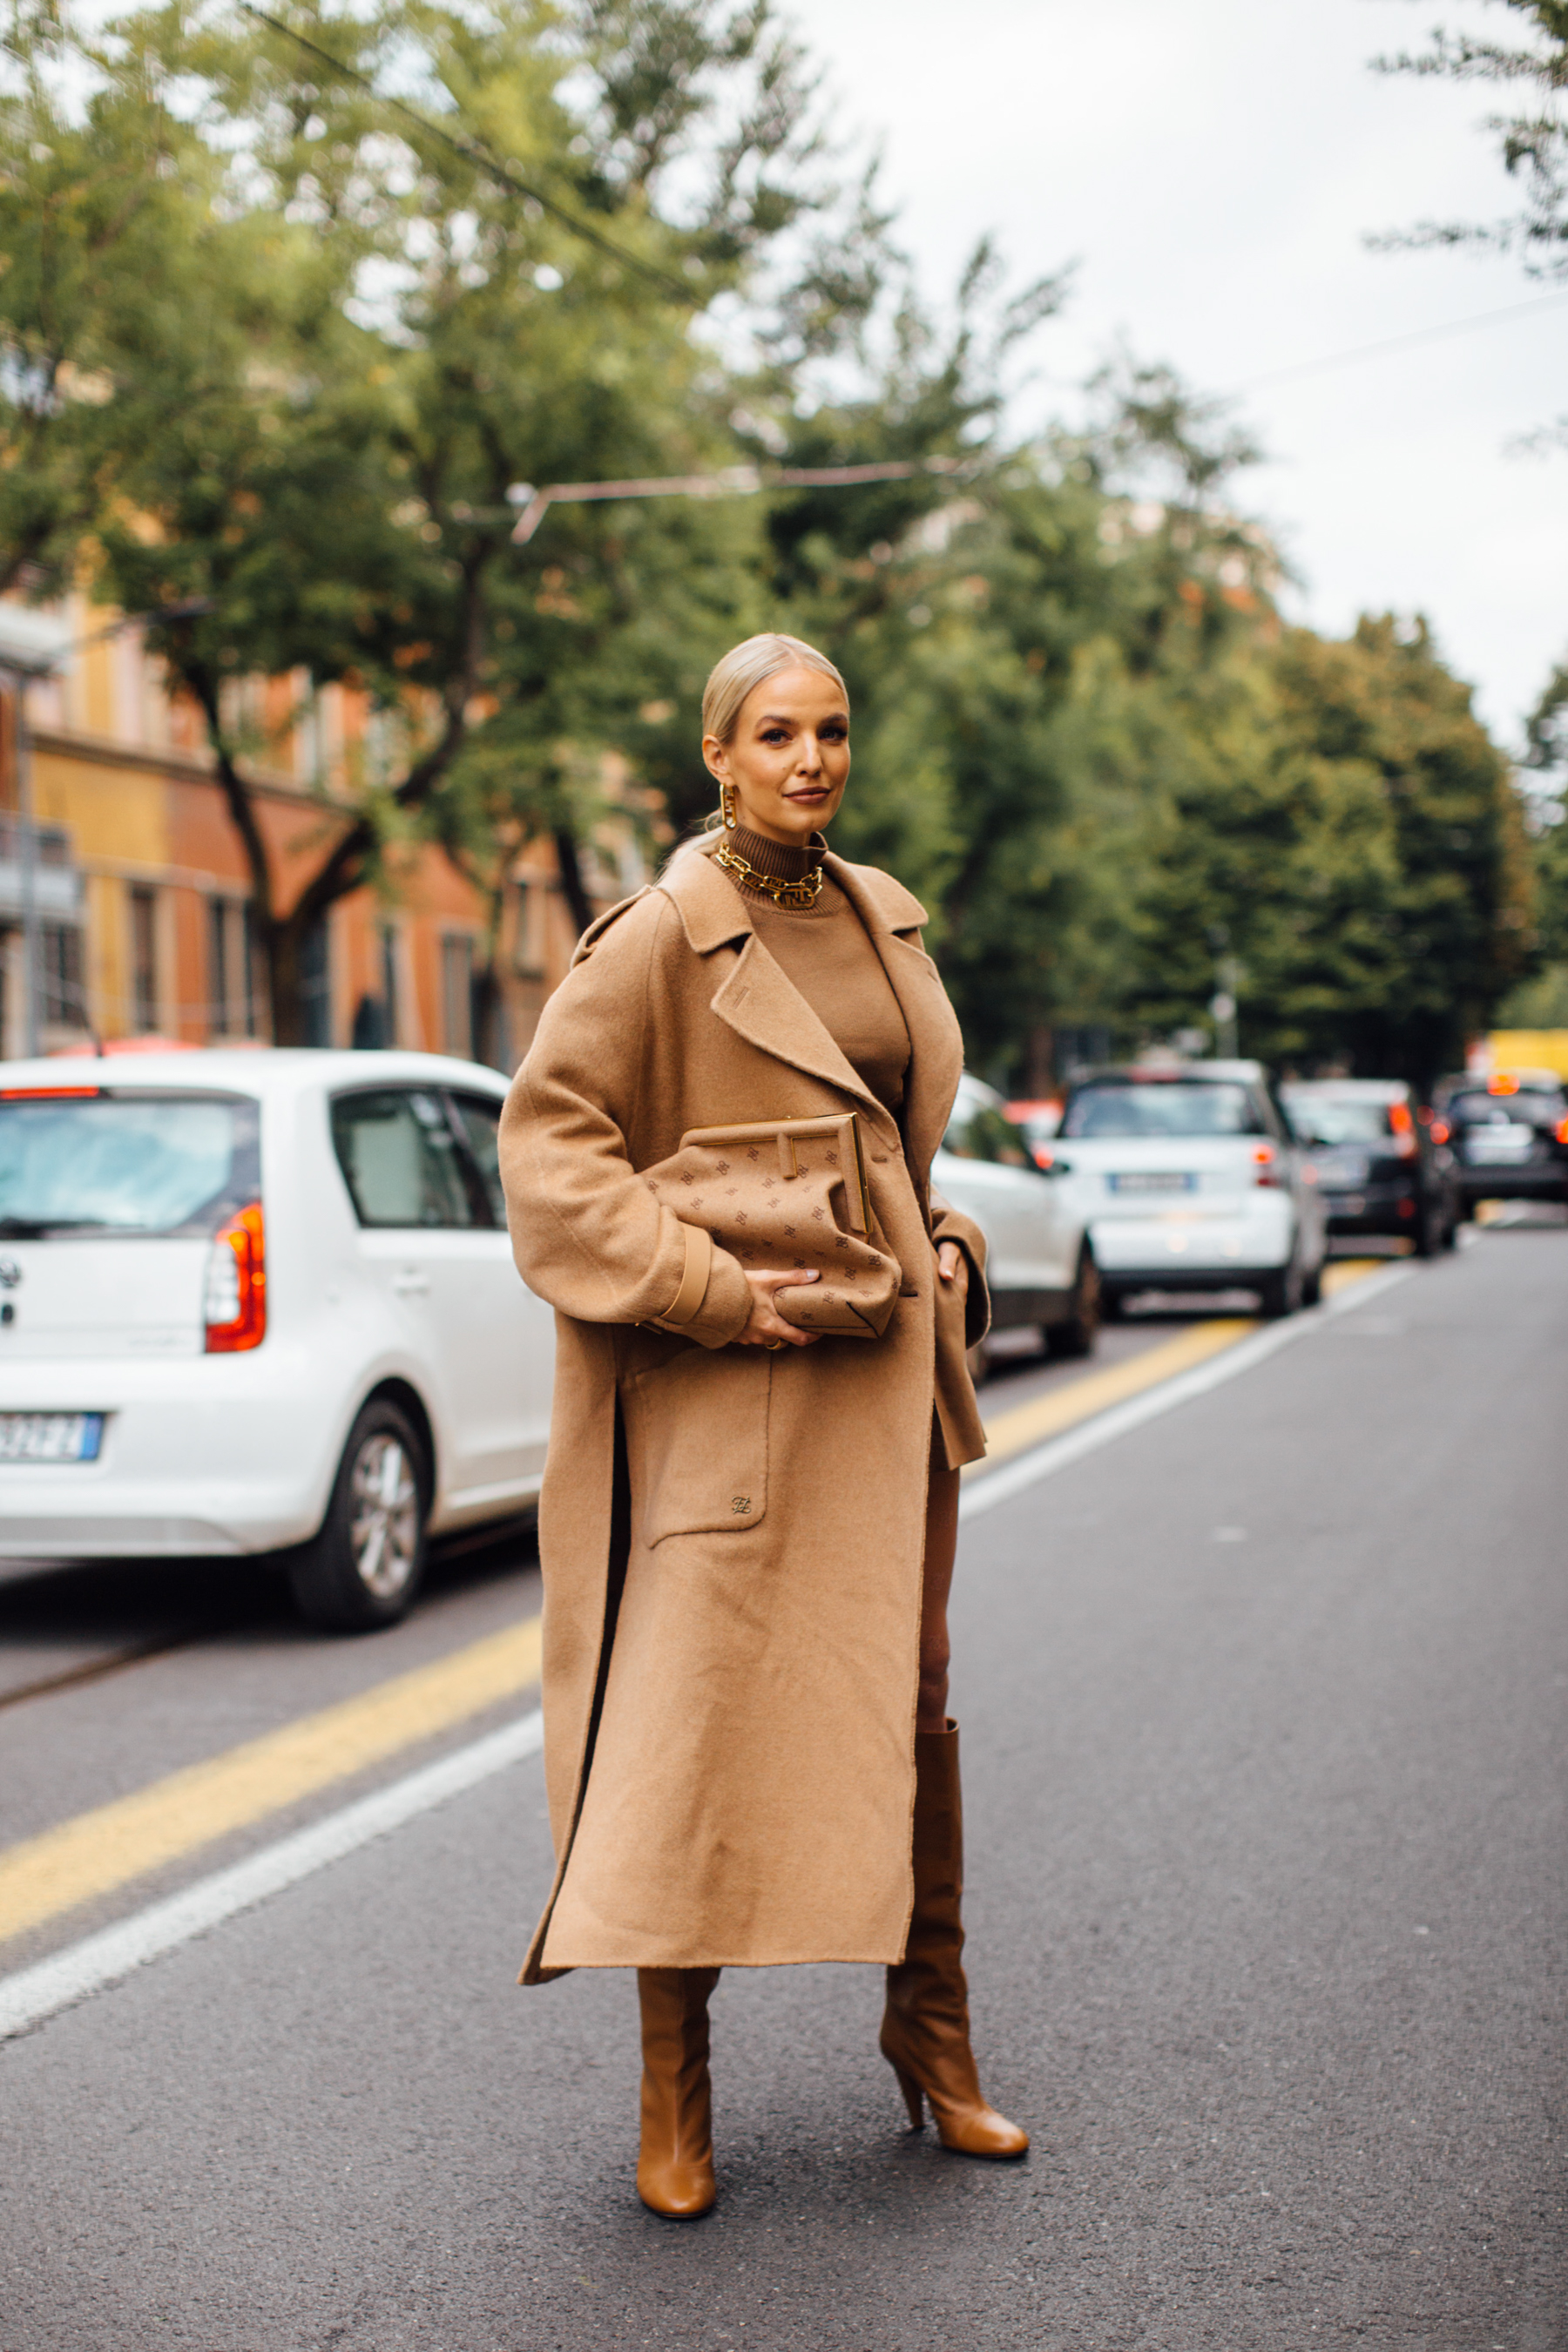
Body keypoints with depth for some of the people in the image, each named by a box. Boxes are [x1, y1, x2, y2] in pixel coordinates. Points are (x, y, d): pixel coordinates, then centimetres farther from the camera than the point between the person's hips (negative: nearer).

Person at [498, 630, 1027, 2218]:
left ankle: (931, 2043, 26)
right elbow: (550, 1136, -11)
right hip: (730, 1387, -6)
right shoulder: (662, 936, -8)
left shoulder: (886, 921, 12)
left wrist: (948, 1253, 10)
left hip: (889, 1371, 7)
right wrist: (710, 1292, -17)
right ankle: (673, 2099, 12)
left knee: (907, 1698, 12)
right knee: (702, 1713, -2)